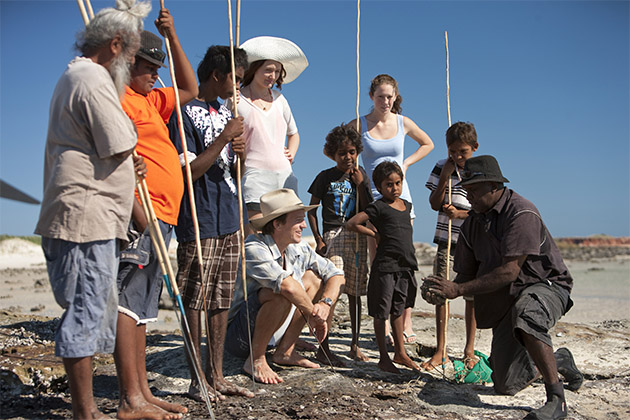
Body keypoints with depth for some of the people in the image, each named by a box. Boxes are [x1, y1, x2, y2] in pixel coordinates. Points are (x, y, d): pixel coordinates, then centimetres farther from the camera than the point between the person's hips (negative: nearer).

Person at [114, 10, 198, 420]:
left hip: (160, 216, 10)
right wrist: (137, 209, -23)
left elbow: (189, 89, 32)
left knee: (142, 308, 10)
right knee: (128, 301, -9)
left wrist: (172, 37, 24)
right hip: (140, 215, -10)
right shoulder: (119, 98, -5)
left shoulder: (151, 101, 25)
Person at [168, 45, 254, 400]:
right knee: (196, 303, -2)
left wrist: (240, 154, -2)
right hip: (199, 222, -7)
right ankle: (197, 379, 8)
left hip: (230, 220, 8)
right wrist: (223, 139, -15)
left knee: (222, 301, 10)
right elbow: (188, 172, -14)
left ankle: (217, 375, 19)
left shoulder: (227, 113, 18)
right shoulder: (185, 112, -7)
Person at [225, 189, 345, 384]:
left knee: (313, 277, 1)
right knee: (281, 294, -32)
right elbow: (287, 285, -39)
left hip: (271, 333, 8)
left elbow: (336, 274, 2)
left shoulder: (299, 249, -1)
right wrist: (313, 314, -24)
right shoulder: (253, 248, -25)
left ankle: (285, 351, 1)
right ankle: (255, 360, -14)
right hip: (236, 336, -8)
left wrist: (325, 303, -17)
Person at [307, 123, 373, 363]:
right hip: (332, 236, -3)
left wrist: (360, 184, -5)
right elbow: (312, 210, 4)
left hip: (357, 237, 3)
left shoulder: (361, 176, 10)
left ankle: (355, 346, 18)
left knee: (354, 293, 8)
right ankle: (324, 347, -6)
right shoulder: (325, 177, 2)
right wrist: (318, 239, -5)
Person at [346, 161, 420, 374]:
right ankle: (384, 358, 10)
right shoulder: (379, 207, -7)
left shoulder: (407, 205, 13)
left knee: (398, 310, 16)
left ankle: (400, 352, 26)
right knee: (381, 313, 2)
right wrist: (375, 234, -5)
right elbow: (352, 223, -9)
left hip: (405, 266, 6)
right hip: (385, 266, -6)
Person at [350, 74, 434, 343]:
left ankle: (406, 325, 5)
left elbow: (427, 144, 22)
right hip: (372, 198, -1)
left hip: (400, 197, 1)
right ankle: (383, 327, 4)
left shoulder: (403, 123, 6)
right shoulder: (358, 125, 1)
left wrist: (406, 163, 9)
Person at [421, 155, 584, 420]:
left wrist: (458, 290, -29)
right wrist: (441, 293, -15)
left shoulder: (521, 213, -19)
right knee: (505, 386, 5)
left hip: (545, 285, -7)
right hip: (505, 301, 7)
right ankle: (559, 361, 34)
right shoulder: (472, 223, 4)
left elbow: (509, 271, -28)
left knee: (525, 313, -43)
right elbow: (466, 275, 7)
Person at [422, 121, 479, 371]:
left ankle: (469, 350, 17)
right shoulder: (442, 167, 3)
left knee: (472, 295, 4)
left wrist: (461, 213, -20)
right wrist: (445, 177, -9)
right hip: (446, 240, 2)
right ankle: (440, 350, 10)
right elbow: (435, 204, 1)